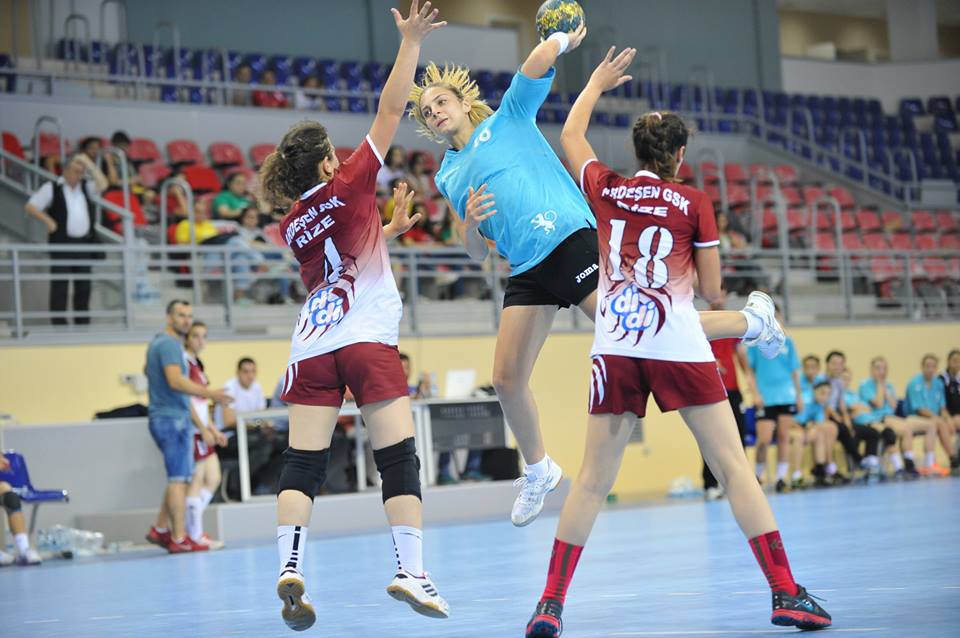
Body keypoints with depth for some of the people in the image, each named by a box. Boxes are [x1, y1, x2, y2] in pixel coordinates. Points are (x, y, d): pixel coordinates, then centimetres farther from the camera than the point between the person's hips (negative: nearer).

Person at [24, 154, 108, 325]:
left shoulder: (85, 186, 12)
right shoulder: (52, 188, 0)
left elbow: (102, 185, -5)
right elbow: (30, 207, 0)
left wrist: (89, 164, -5)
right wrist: (48, 221, -11)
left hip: (84, 244, 4)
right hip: (62, 245, -4)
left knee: (83, 286, 8)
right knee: (60, 285, -5)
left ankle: (83, 322, 16)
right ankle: (58, 323, -2)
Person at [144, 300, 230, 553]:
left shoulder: (159, 342, 18)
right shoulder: (169, 344, -14)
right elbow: (176, 381, -26)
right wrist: (210, 394, -30)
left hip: (163, 418, 10)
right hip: (173, 419, -10)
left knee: (179, 478, 15)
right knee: (179, 478, -8)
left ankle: (160, 529, 15)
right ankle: (179, 539, -8)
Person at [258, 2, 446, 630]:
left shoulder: (292, 225, 14)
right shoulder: (347, 186, 0)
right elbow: (390, 111, -1)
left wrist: (390, 229, 36)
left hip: (311, 346, 5)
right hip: (367, 341, -5)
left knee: (303, 463, 0)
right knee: (399, 458, -2)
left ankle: (290, 566, -16)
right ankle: (410, 570, -10)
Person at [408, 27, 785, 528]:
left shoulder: (508, 118, 7)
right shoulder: (447, 176, 21)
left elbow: (543, 55, -7)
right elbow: (478, 254, 20)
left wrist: (563, 42, 13)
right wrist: (470, 225, -1)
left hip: (569, 240, -6)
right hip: (525, 270, 6)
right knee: (507, 380, 2)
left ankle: (752, 321, 5)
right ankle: (537, 471, 24)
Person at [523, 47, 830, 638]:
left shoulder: (606, 190, 9)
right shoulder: (695, 203, 1)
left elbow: (571, 135, 29)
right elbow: (711, 290, 5)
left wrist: (598, 83, 42)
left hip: (615, 346, 3)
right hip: (677, 344, -3)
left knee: (594, 478, 8)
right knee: (734, 467, 0)